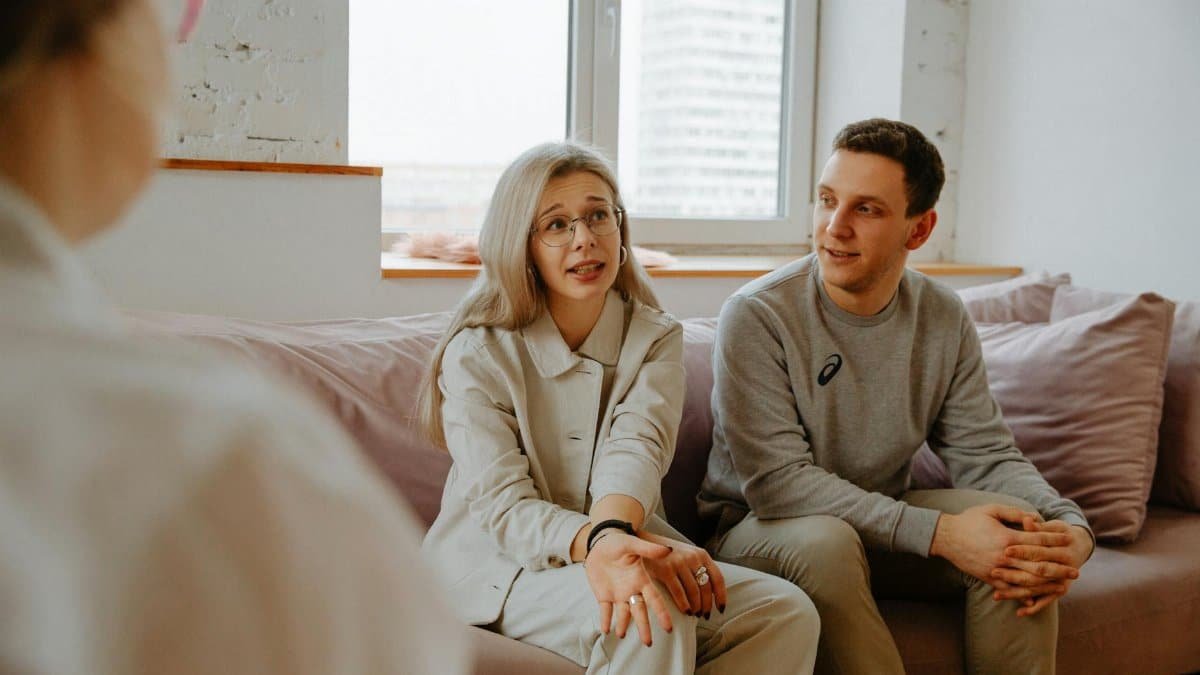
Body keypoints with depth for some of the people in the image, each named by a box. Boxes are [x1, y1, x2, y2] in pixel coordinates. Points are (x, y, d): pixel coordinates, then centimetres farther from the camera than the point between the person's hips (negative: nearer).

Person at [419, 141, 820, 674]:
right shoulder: (476, 354, -7)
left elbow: (637, 446, -18)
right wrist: (595, 544, -39)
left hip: (620, 543, 5)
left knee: (787, 612, -17)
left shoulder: (656, 338, 3)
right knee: (652, 619, -35)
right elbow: (502, 506, -17)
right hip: (501, 569, -5)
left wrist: (614, 530, -42)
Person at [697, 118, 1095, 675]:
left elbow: (987, 456, -3)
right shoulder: (756, 316, -20)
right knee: (825, 540, -36)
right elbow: (776, 481, -25)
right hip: (758, 530, -4)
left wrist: (1072, 528, -25)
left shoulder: (944, 321, -3)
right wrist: (938, 532, -32)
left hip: (881, 521, 4)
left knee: (1020, 535, -19)